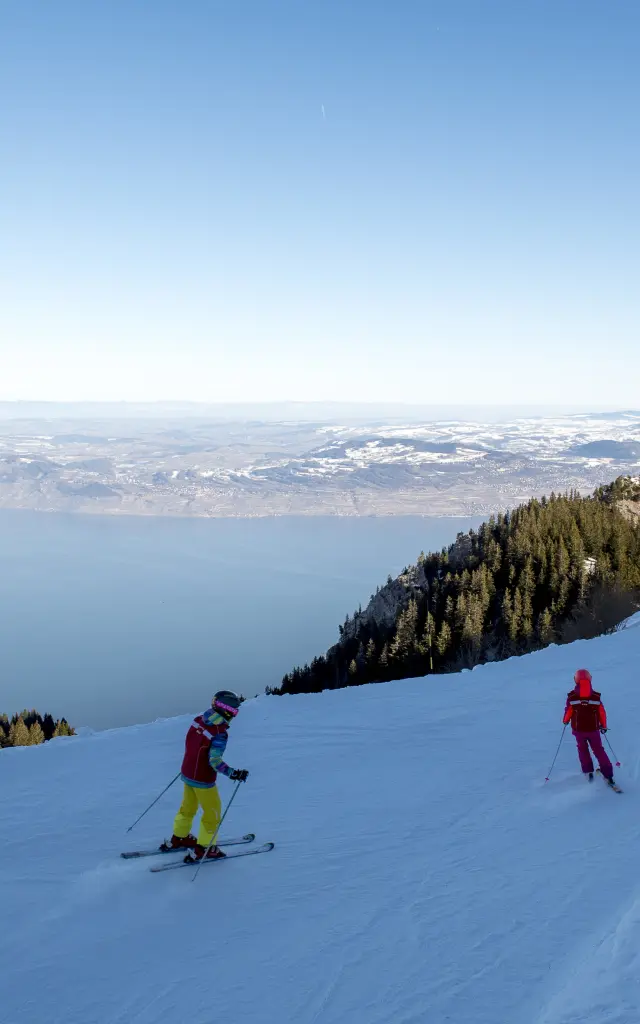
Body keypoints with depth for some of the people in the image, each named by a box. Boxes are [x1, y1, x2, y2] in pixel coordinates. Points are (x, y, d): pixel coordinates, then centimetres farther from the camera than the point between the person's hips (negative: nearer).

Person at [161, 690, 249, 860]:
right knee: (212, 813, 13)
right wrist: (233, 773, -27)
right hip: (203, 780, -7)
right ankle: (203, 848, 23)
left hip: (187, 774, 7)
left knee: (188, 807, 27)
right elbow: (215, 761, -28)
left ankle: (178, 838, 43)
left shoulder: (198, 720, -6)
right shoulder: (220, 733, -27)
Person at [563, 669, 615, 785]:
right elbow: (602, 712, -4)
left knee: (583, 749, 22)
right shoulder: (596, 696, -7)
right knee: (599, 750, 13)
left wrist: (565, 721, 15)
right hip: (594, 729, 1)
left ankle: (588, 771, 17)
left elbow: (568, 711, -7)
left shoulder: (572, 696, -12)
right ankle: (608, 774, 9)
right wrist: (603, 726, 12)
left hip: (579, 730, -1)